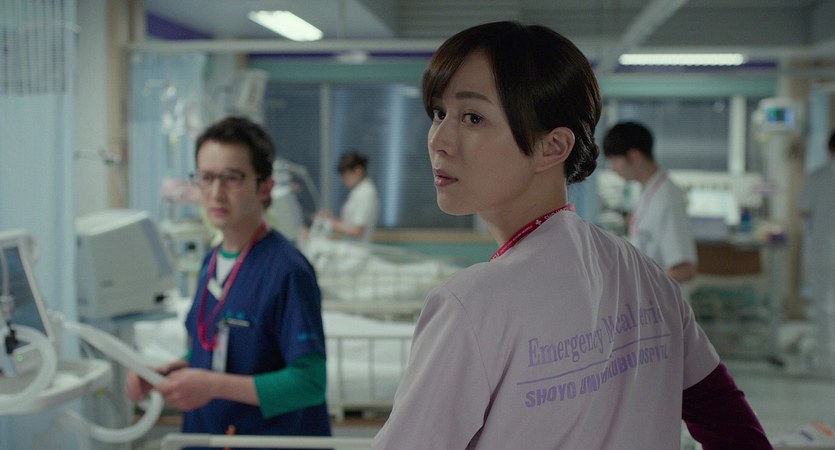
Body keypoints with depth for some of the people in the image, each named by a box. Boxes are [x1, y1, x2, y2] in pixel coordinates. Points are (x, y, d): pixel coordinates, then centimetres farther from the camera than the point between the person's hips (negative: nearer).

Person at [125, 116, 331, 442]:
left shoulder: (287, 270, -18)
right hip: (206, 433, 7)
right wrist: (167, 372, -1)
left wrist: (214, 386, -26)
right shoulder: (212, 262, 5)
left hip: (274, 437, -6)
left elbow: (309, 381, -22)